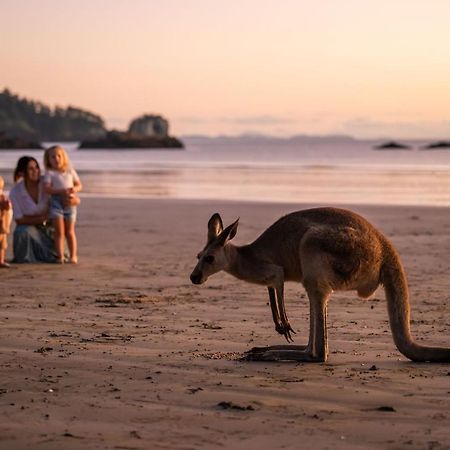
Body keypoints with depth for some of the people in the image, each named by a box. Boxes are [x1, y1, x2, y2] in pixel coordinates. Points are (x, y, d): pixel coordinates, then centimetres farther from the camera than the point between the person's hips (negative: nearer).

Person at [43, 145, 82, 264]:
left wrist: (75, 189, -12)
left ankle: (73, 255, 10)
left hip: (70, 202, 3)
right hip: (56, 202, -3)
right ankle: (60, 256, -3)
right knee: (59, 231, -5)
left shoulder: (70, 171, 11)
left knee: (69, 231, 8)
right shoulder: (49, 173, -1)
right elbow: (47, 188, -13)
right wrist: (61, 191, -24)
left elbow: (79, 185, 12)